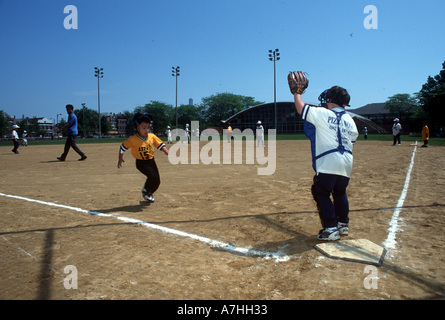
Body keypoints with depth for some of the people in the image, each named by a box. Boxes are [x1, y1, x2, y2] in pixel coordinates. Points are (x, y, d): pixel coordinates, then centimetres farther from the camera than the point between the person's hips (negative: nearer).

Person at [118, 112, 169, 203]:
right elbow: (123, 147, -3)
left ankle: (149, 193, 34)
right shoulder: (133, 139, -15)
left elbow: (161, 145, -1)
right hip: (141, 163, -5)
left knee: (157, 181, 6)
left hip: (151, 161, 5)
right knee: (153, 177, -23)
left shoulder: (152, 136, -6)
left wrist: (166, 152, -18)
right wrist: (120, 159, 5)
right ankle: (145, 191, 4)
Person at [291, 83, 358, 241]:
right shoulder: (350, 119, 15)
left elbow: (301, 108, -2)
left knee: (322, 194, 4)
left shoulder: (323, 113, -4)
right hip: (347, 163, 7)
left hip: (328, 162, -7)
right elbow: (353, 139, 17)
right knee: (340, 192, 23)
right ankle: (343, 224, 31)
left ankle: (331, 229, 2)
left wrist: (297, 93, 15)